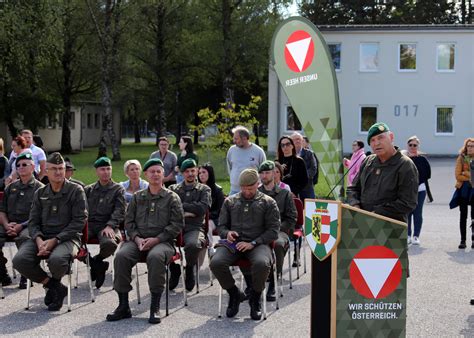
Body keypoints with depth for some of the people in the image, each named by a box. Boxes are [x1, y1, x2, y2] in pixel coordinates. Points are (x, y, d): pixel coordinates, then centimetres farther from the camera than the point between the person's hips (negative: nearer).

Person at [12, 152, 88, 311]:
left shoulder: (76, 191, 0)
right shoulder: (40, 193, 14)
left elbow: (79, 221, -7)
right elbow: (33, 221, 11)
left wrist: (55, 240, -15)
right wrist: (39, 240, -13)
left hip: (67, 238, -4)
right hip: (42, 237, 4)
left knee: (56, 260, -37)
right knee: (19, 260, -24)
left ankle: (55, 282, 4)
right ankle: (54, 287, -3)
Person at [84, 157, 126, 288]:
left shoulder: (118, 189, 12)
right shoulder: (88, 190, 23)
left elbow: (119, 211, 1)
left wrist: (110, 226, -16)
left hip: (108, 226, -3)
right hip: (89, 224, 3)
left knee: (110, 243, -38)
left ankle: (96, 260, -1)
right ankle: (97, 265, -7)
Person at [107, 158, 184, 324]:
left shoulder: (172, 198, 9)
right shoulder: (137, 197, 20)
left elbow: (177, 224, 1)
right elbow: (129, 221, 17)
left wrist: (156, 239, -10)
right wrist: (137, 238, -4)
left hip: (162, 241, -3)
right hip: (138, 240, 3)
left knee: (155, 257, -38)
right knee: (121, 256, -28)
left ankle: (155, 307, -27)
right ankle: (123, 305, -19)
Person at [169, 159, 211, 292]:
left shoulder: (204, 189, 17)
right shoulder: (173, 189, 22)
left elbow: (203, 208, -2)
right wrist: (187, 212, -6)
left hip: (194, 227, -2)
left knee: (193, 244, -37)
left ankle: (189, 269, -2)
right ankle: (174, 270, -1)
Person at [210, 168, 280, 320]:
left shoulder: (268, 202, 11)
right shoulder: (230, 201, 20)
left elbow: (273, 230, 4)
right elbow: (221, 226, 20)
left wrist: (253, 243, -10)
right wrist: (227, 233, -5)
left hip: (258, 243, -2)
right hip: (233, 243, 2)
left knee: (262, 263, -37)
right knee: (216, 263, -29)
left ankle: (255, 298, -7)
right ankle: (234, 294, 0)